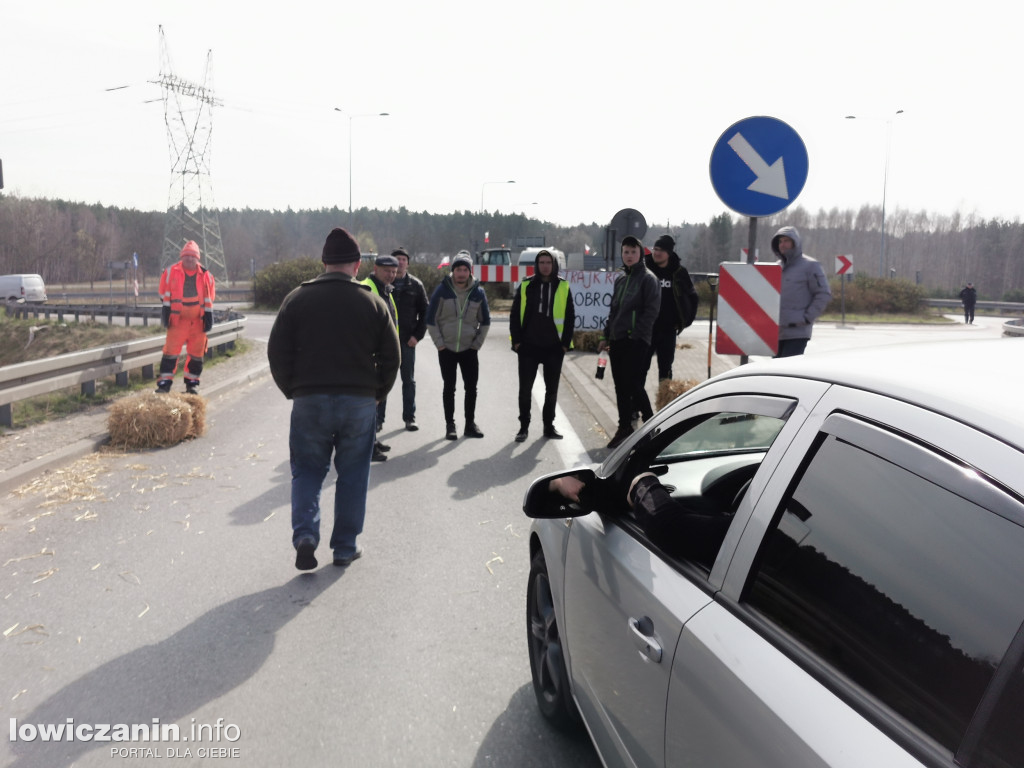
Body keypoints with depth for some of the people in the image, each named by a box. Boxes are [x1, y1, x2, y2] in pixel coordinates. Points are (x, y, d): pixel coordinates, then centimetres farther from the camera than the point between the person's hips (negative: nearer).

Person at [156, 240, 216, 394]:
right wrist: (166, 311, 4)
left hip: (198, 321, 2)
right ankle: (164, 382, -1)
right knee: (171, 351, -5)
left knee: (196, 353, 8)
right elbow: (165, 293, 8)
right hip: (177, 319, -2)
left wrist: (208, 315, 7)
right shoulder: (171, 272, 2)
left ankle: (192, 383, 20)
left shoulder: (206, 275, 6)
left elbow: (209, 298, 12)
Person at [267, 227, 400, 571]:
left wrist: (293, 390, 12)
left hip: (309, 400, 0)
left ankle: (305, 535, -4)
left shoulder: (297, 298, 1)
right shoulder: (373, 303, 2)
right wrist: (376, 394, 14)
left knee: (307, 470, 13)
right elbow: (391, 357, 2)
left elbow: (277, 352, 1)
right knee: (353, 475, 11)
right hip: (359, 401, 0)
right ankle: (345, 547, 17)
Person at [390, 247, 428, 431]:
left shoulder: (416, 285, 5)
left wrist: (417, 335, -3)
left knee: (409, 380, 7)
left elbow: (424, 312, 7)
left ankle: (409, 417, 16)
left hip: (407, 340, 1)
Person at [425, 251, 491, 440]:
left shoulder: (478, 292, 0)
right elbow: (431, 319, -2)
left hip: (469, 349, 2)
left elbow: (485, 321, 10)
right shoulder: (442, 290, -6)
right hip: (446, 349, -2)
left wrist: (477, 343, 3)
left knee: (471, 387, 5)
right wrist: (439, 343, -6)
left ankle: (470, 424, 18)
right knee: (449, 387, 4)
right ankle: (450, 425, 13)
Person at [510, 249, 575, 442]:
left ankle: (549, 426, 23)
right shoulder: (526, 286, 1)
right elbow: (515, 315, 3)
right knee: (525, 388, 4)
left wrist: (566, 342, -1)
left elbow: (570, 317, 5)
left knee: (552, 389, 10)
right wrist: (516, 340, -3)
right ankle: (524, 426, 16)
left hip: (554, 347, 1)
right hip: (528, 346, -1)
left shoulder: (563, 287, 2)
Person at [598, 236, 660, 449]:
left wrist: (636, 334, -17)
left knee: (634, 385, -10)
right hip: (617, 341, 7)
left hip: (636, 341, -7)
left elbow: (651, 311, -12)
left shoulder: (648, 279, -4)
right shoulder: (620, 279, 19)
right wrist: (606, 336, 16)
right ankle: (624, 428, 18)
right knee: (620, 387, 10)